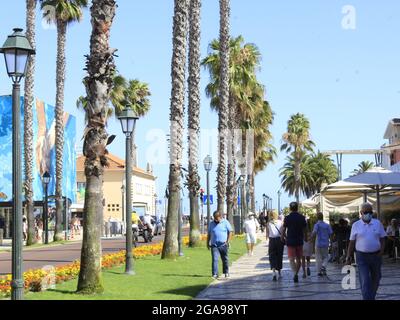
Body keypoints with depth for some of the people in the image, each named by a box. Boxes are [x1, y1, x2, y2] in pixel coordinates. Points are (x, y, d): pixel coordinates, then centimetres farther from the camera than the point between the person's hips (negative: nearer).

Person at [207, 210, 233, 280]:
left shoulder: (225, 222, 1)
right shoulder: (211, 224, 9)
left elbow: (230, 232, 2)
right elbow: (209, 234, 15)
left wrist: (228, 241, -6)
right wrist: (208, 243, 10)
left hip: (223, 245, -1)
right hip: (214, 245, 1)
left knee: (225, 259, 8)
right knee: (214, 259, -9)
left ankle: (226, 272, 23)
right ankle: (215, 274, -9)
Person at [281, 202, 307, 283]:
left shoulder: (287, 218, -6)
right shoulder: (302, 217, 0)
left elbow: (283, 230, -1)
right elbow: (304, 230, 5)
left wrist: (283, 237, 16)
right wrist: (305, 238, 21)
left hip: (290, 241, -2)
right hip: (299, 241, 2)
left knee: (292, 259, -4)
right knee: (298, 259, 15)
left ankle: (295, 273, -24)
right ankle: (296, 273, 19)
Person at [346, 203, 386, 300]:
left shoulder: (377, 223, 5)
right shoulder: (356, 225, 1)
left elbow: (382, 239, 8)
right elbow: (352, 242, 4)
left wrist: (382, 250, -8)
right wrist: (348, 257, 0)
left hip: (376, 256, 3)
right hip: (362, 257, -2)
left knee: (375, 280, 14)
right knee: (365, 281, -10)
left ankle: (372, 297, 33)